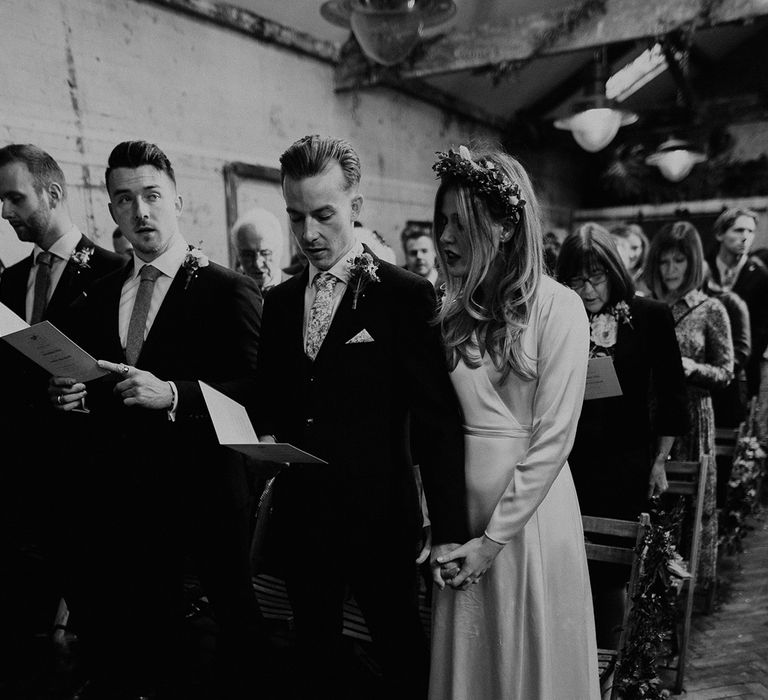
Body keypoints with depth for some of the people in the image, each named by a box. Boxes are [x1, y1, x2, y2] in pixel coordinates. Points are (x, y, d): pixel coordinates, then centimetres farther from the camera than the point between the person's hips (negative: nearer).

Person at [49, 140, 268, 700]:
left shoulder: (230, 291, -7)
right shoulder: (98, 296, 12)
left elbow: (257, 391, -16)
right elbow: (92, 387, 18)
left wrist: (172, 393, -25)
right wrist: (73, 396, -3)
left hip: (201, 499, -5)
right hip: (119, 497, 5)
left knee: (236, 636, 7)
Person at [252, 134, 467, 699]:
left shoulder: (406, 296, -9)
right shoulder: (280, 301, 7)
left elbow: (437, 421, -11)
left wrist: (450, 534, -14)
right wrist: (264, 437, -6)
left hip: (379, 522, -4)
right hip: (298, 520, 5)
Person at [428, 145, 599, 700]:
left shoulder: (557, 308, -12)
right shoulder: (451, 314, 4)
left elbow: (553, 437, -14)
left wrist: (495, 538, -12)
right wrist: (433, 521, -1)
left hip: (530, 513, -4)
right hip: (459, 512, 5)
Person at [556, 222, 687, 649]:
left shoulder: (651, 317, -1)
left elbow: (672, 394, 5)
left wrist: (660, 460, 5)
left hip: (627, 465, 0)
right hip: (568, 465, 1)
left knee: (612, 572, 6)